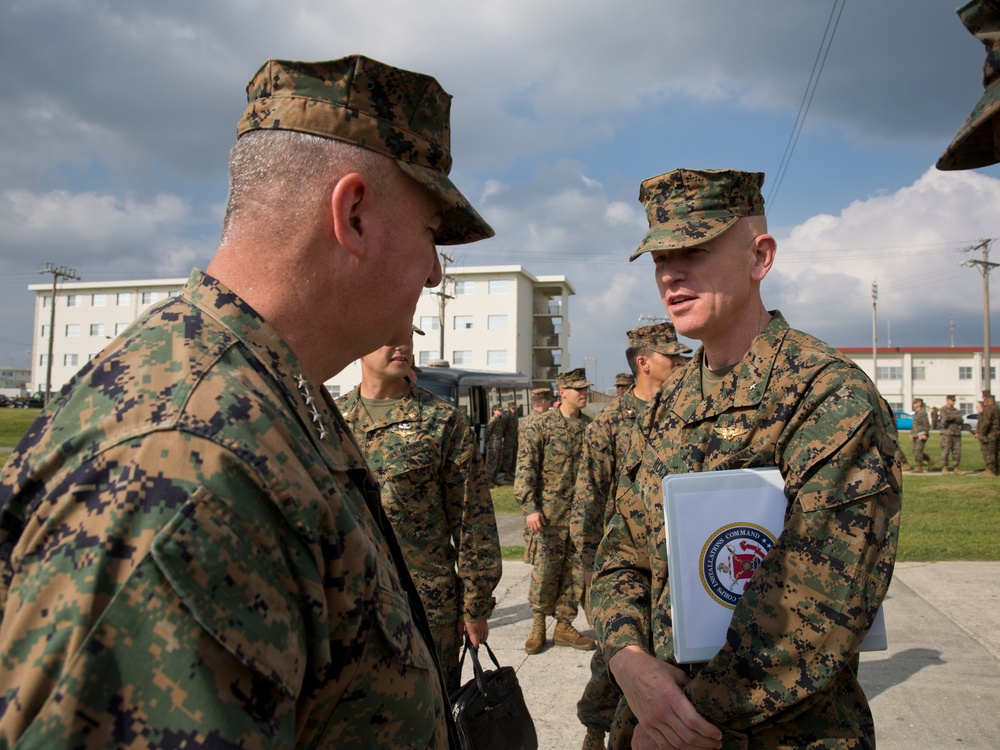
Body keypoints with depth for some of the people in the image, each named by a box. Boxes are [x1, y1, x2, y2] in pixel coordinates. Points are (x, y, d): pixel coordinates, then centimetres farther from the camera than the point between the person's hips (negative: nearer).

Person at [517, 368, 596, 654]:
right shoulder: (539, 426, -4)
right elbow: (525, 469, -6)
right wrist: (529, 507, -13)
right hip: (549, 514, -4)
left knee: (576, 572, 7)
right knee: (545, 571, 0)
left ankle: (563, 626, 22)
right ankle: (538, 626, 18)